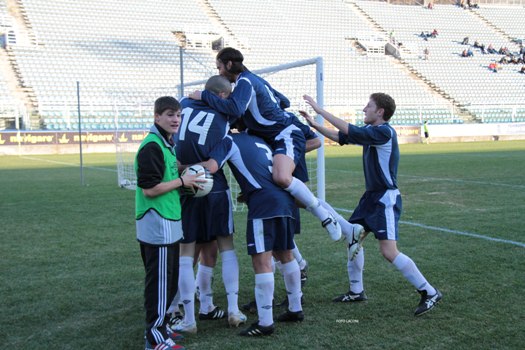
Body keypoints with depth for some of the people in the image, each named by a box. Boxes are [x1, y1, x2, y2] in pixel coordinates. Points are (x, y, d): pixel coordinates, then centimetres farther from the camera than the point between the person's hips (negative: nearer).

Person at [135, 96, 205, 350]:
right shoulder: (152, 146, -16)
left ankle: (159, 328, 29)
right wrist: (183, 181, -15)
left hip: (168, 223, 10)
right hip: (157, 225, -10)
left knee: (168, 280, 17)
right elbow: (150, 188, -21)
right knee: (159, 280, -2)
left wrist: (181, 171, 6)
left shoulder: (168, 144, 15)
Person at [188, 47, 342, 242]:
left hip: (287, 136, -12)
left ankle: (324, 216, -19)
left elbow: (234, 109, -32)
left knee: (281, 177, -35)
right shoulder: (253, 80, 17)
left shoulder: (245, 81, -12)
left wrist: (204, 96, -21)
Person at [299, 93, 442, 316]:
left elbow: (349, 131, -26)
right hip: (371, 196, 10)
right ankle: (356, 291, 27)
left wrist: (319, 110, -21)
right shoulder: (370, 130, 8)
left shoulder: (385, 132, -19)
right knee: (353, 237, 14)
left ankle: (429, 293, -2)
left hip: (386, 199, -10)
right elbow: (340, 137, 18)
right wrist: (314, 124, 11)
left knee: (389, 252, -14)